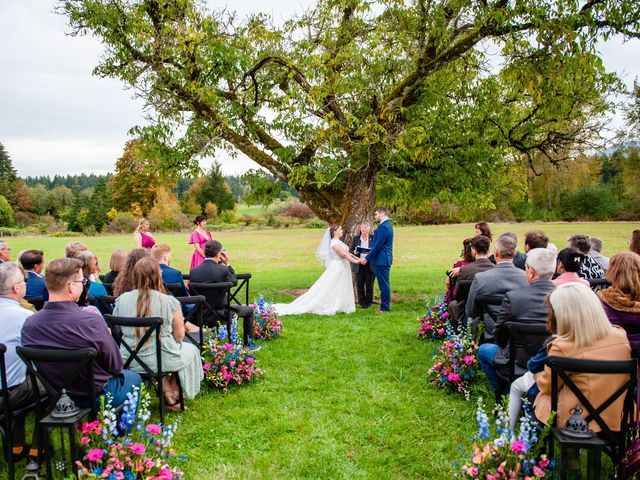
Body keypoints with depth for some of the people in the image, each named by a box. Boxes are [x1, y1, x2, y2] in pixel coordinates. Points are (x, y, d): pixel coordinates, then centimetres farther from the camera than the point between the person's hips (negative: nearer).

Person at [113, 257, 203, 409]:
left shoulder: (121, 300, -7)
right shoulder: (169, 302, -17)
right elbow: (179, 336, -9)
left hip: (129, 362, 4)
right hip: (162, 361, -4)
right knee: (191, 350, 27)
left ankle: (166, 389, 18)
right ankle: (173, 394, 29)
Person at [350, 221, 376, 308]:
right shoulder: (356, 238, 6)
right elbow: (350, 250, 8)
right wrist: (354, 252, -13)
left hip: (370, 266, -2)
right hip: (359, 265, 2)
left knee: (369, 285, 6)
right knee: (359, 285, 6)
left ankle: (368, 302, 19)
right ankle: (361, 302, 18)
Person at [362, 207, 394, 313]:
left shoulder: (384, 227, -20)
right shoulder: (387, 225, 14)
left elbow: (378, 245, -20)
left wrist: (367, 258, -15)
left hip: (381, 260, -11)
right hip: (384, 259, 11)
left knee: (383, 284, -3)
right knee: (384, 283, 16)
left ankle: (385, 307, 4)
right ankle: (385, 305, 24)